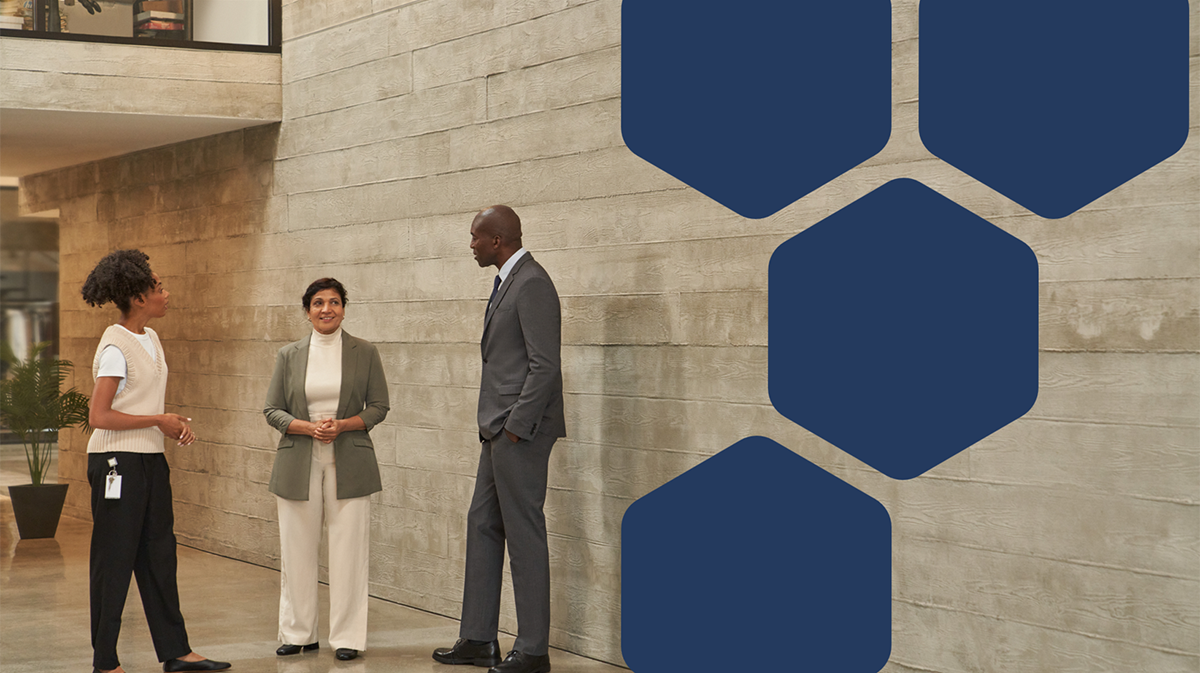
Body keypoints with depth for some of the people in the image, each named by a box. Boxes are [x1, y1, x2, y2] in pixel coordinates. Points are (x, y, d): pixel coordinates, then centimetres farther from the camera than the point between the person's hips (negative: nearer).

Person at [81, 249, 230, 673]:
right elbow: (99, 417, -21)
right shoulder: (115, 347, -16)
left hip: (149, 460, 9)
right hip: (117, 463, -9)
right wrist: (159, 421, -16)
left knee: (159, 557, 11)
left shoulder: (150, 339, 11)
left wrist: (173, 423, 4)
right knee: (114, 562, -1)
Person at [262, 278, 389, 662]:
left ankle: (347, 637, 6)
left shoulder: (365, 354, 4)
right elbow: (272, 410, 6)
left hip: (348, 464, -1)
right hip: (299, 464, 2)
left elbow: (378, 407, 4)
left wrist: (342, 425, -12)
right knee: (297, 551, 5)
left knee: (348, 551, -3)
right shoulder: (289, 356, 8)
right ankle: (298, 634, 17)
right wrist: (308, 427, -11)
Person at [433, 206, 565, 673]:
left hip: (520, 431, -11)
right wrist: (496, 427, 15)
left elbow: (544, 366, -21)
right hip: (500, 430, 11)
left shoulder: (532, 284, -15)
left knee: (524, 534, -4)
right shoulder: (509, 282, 17)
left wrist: (516, 426, -19)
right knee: (483, 526, 13)